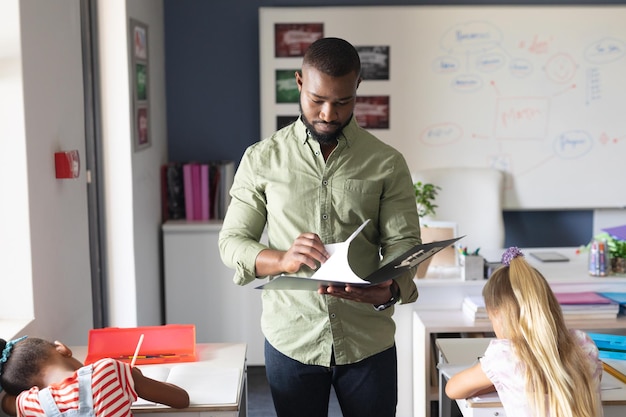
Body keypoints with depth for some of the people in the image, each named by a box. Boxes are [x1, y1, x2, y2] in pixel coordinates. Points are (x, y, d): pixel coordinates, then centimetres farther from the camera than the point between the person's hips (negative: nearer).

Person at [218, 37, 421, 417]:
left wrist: (389, 290, -28)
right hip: (291, 339, 0)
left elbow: (402, 245, -5)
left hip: (368, 341, 0)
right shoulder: (262, 159, 0)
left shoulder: (387, 164, -1)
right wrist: (282, 260, -20)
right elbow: (232, 242, 1)